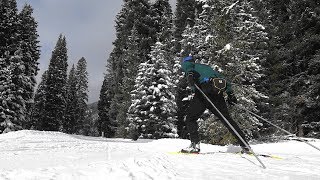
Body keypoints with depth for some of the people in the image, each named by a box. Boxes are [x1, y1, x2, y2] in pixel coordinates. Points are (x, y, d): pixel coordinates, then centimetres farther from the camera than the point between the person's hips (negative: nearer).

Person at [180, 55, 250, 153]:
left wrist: (190, 75, -23)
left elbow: (188, 66, -3)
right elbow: (223, 78, 32)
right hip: (218, 93, 6)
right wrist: (230, 93, 29)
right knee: (227, 119, 12)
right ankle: (245, 145, 11)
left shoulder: (186, 64, 24)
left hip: (204, 91, -5)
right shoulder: (206, 67, 38)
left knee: (189, 117, 6)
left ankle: (195, 144, -8)